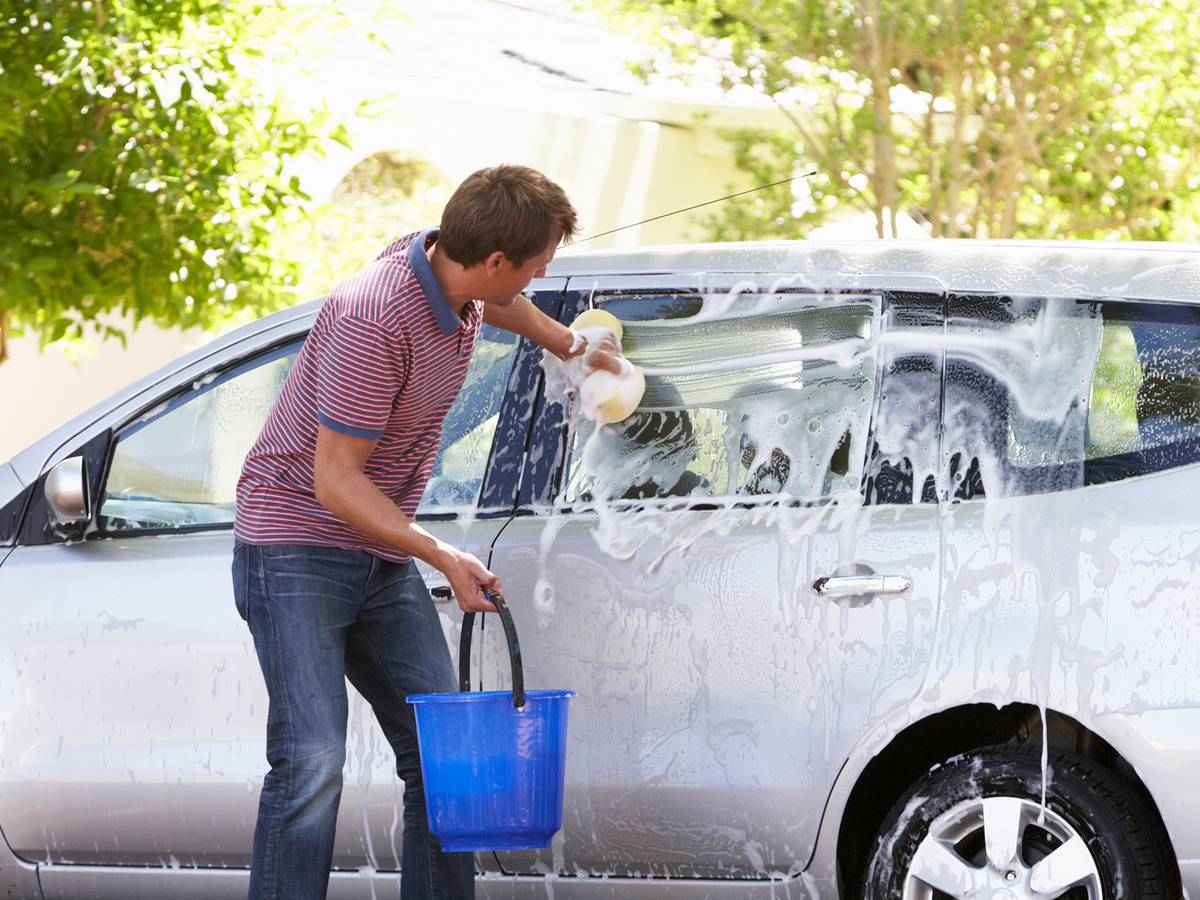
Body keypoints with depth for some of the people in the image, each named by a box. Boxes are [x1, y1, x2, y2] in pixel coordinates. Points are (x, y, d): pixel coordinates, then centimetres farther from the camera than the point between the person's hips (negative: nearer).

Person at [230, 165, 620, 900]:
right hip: (297, 548, -9)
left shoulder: (456, 278, 1)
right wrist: (443, 556, -26)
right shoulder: (375, 320, -26)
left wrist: (573, 346, 44)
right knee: (312, 762, -19)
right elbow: (335, 481, -23)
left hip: (383, 561, 9)